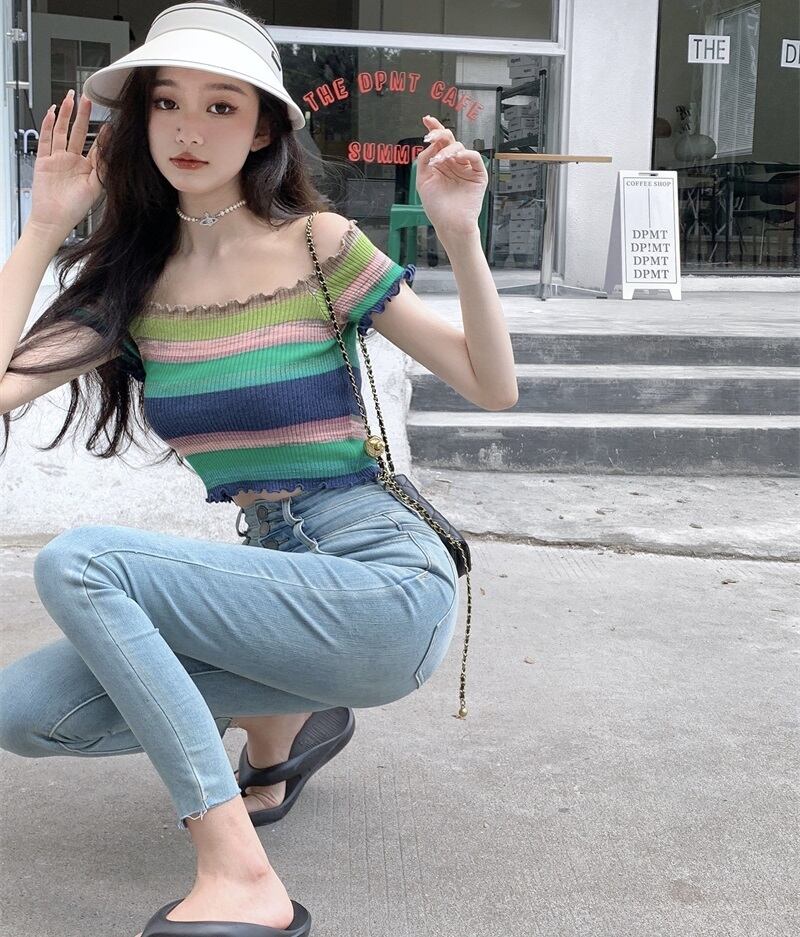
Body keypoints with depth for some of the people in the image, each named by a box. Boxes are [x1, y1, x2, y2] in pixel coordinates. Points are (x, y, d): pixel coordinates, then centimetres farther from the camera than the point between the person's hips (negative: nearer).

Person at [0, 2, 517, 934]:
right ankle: (282, 722, 14)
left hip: (386, 587, -5)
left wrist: (461, 236, -15)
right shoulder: (131, 280, 8)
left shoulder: (321, 244, -4)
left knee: (76, 561, -22)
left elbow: (492, 388, -2)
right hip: (282, 578, 6)